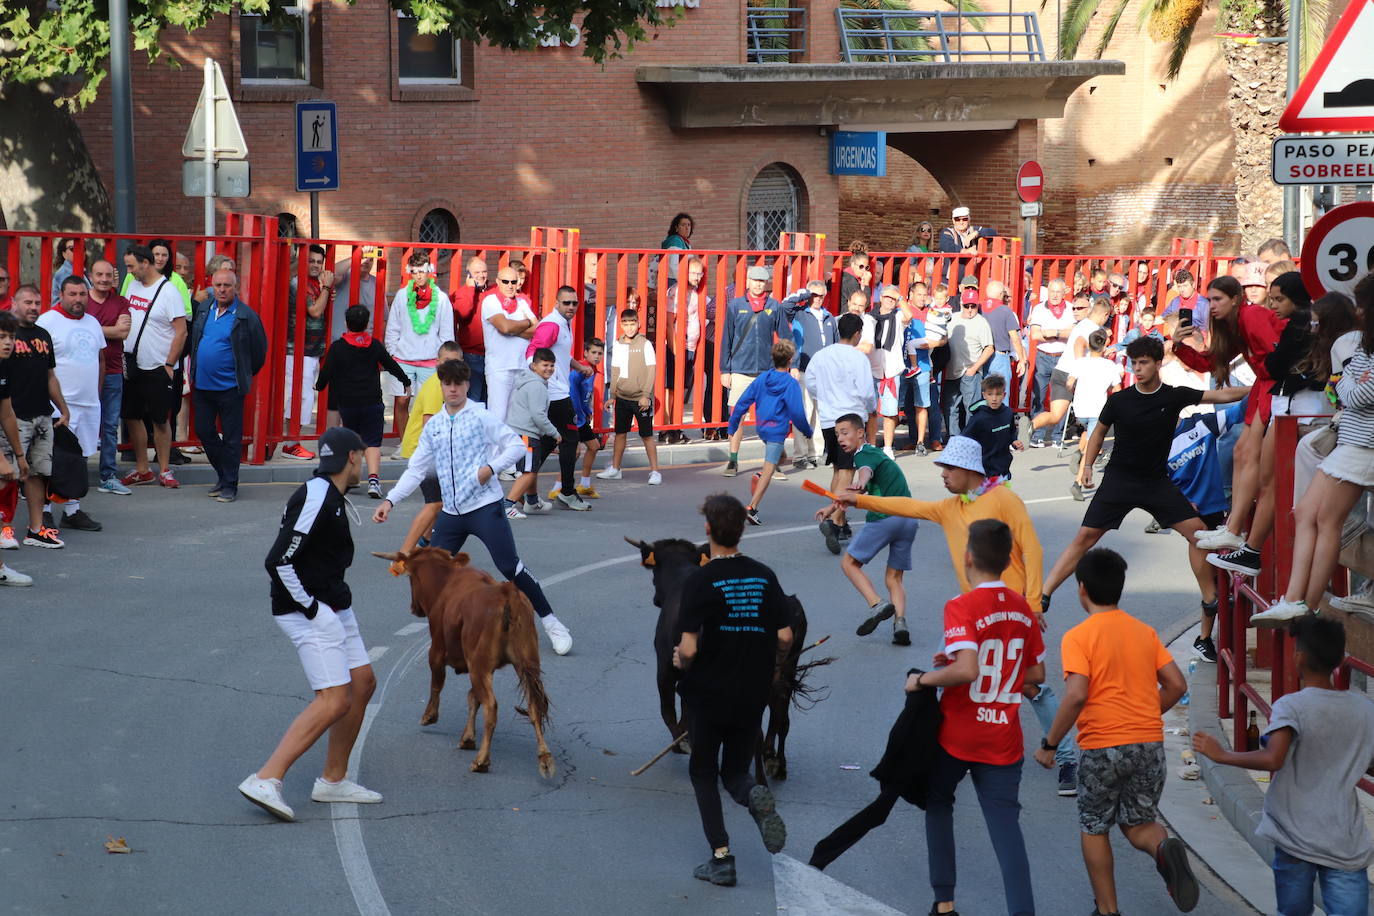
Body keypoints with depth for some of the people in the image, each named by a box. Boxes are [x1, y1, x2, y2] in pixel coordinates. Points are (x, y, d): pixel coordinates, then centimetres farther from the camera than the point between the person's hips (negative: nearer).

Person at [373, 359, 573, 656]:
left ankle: (551, 623, -3)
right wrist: (389, 501, 6)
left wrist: (491, 468, -17)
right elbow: (416, 470, 15)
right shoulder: (433, 426, 12)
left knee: (510, 567, -13)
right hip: (451, 512, 6)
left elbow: (516, 445, -2)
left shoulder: (481, 416, -3)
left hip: (485, 506, -6)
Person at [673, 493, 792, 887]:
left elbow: (689, 648, -19)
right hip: (752, 694, 4)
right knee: (735, 770, 17)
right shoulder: (764, 576, -1)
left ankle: (721, 858, 4)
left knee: (704, 774, 12)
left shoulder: (700, 580, -14)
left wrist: (681, 663, 4)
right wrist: (770, 670, 18)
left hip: (707, 694, -4)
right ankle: (755, 796, -17)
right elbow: (785, 636, 0)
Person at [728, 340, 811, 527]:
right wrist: (807, 431, 3)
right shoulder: (791, 383, -12)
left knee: (781, 457, 28)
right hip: (777, 430, -6)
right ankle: (752, 507, -14)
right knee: (769, 469, -5)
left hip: (761, 428, 6)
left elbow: (743, 402, 4)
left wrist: (733, 425, 11)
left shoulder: (762, 379, 4)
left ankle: (760, 476, 1)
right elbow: (797, 412, -13)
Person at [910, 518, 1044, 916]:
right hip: (1004, 742, 3)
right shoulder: (1022, 608, 3)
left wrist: (923, 679, -13)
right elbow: (1036, 674, 12)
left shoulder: (961, 607, -16)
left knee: (938, 804, 21)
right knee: (1006, 826, 1)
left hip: (957, 735, -3)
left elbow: (967, 670, -29)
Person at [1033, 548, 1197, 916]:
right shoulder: (1144, 632, 8)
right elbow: (1176, 685, 6)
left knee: (1094, 827, 15)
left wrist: (1049, 744, -10)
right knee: (1138, 824, 16)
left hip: (1102, 746, -4)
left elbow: (1077, 695, -19)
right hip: (1150, 743, 4)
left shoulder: (1078, 637, -8)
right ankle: (1165, 849, -18)